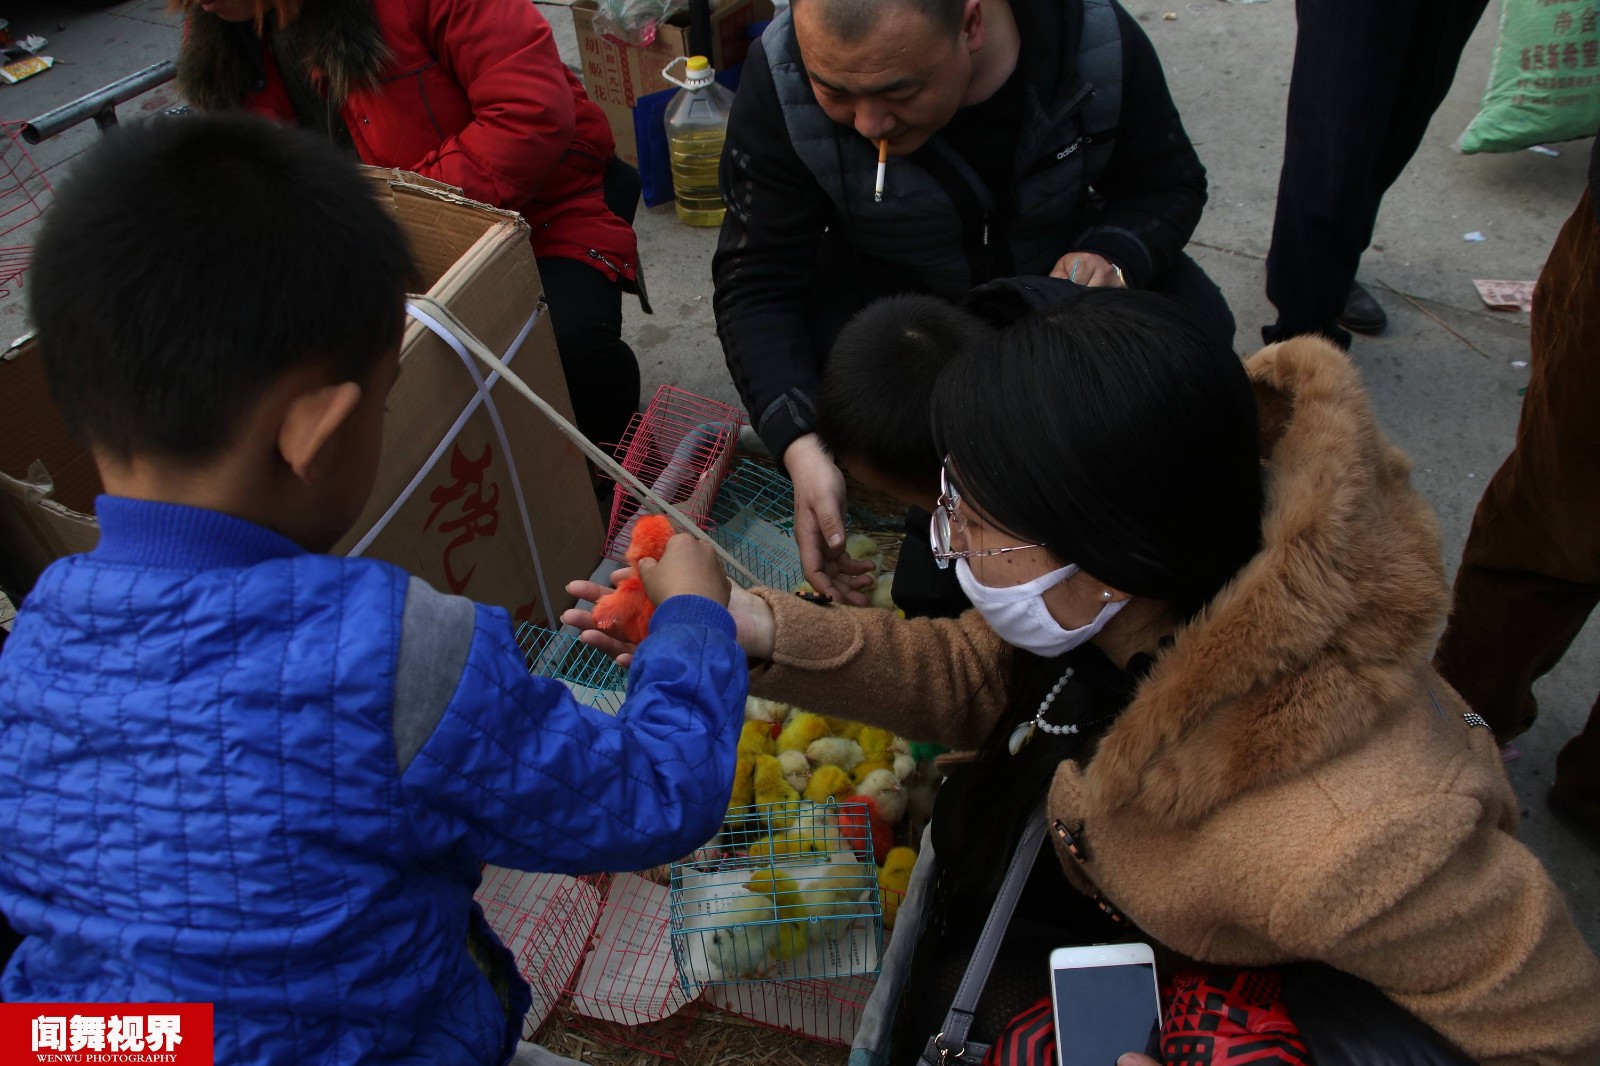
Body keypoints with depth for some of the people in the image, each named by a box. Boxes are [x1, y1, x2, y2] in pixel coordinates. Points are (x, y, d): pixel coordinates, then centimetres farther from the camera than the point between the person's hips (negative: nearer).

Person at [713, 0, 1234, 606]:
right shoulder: (780, 80, -27)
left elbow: (1172, 185, -8)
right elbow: (756, 281, -26)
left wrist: (1112, 255, -33)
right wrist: (801, 448, -42)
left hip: (1061, 261, 1)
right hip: (893, 281, 0)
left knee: (1197, 327, -25)